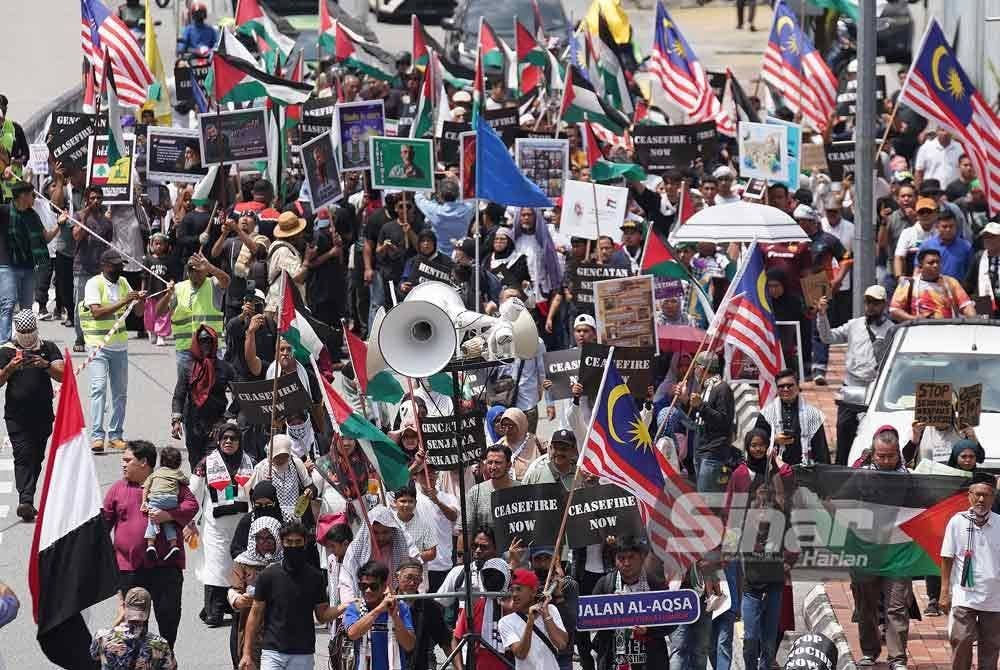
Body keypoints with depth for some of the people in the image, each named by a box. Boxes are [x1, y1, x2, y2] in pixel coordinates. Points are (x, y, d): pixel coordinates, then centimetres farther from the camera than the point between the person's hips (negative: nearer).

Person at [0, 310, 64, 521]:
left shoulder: (48, 348, 5)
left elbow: (63, 375, -4)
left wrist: (46, 365, -21)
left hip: (43, 414, 3)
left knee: (37, 458, 8)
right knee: (23, 456, -12)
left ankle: (26, 502, 17)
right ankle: (25, 501, -21)